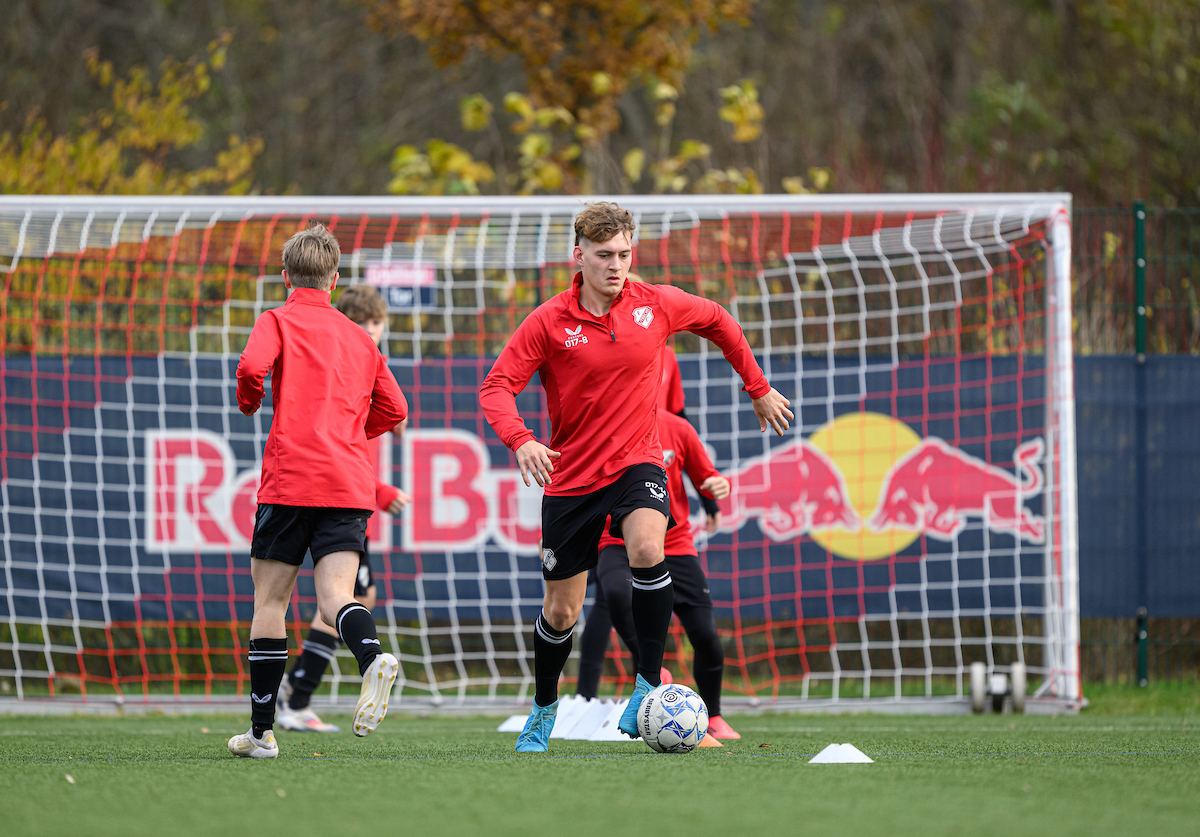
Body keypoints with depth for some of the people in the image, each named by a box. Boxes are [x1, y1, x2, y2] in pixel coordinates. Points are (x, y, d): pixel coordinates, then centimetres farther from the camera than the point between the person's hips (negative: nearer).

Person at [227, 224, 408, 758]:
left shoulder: (278, 322, 4)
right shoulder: (358, 339, 19)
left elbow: (253, 366, -16)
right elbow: (393, 410, 21)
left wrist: (249, 402, 5)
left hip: (291, 478, -3)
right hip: (351, 482, 3)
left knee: (270, 599, 8)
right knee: (335, 597, -9)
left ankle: (261, 730, 10)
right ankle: (374, 659, -43)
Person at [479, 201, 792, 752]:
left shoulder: (656, 305, -4)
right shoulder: (549, 322, -10)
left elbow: (717, 321, 15)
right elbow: (496, 386, -12)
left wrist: (758, 388, 20)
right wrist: (520, 440, -31)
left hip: (636, 462, 0)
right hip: (571, 475, 0)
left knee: (647, 548, -33)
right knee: (561, 611, 7)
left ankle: (649, 686, -24)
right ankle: (543, 711, 33)